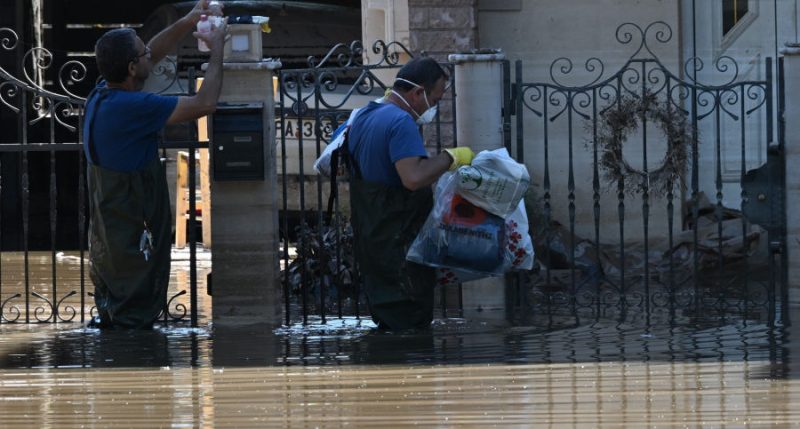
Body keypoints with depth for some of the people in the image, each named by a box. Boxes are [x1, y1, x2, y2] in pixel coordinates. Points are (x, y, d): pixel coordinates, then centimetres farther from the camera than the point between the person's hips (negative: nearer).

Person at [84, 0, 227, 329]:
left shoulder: (101, 94, 0)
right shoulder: (133, 106, -28)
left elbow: (153, 54, 18)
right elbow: (205, 104, -24)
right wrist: (217, 50, -12)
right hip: (133, 237, -10)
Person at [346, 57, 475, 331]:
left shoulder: (363, 118, 12)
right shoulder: (401, 122, -18)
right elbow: (414, 178, -33)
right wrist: (451, 157, -19)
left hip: (368, 244, 10)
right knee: (412, 329, -5)